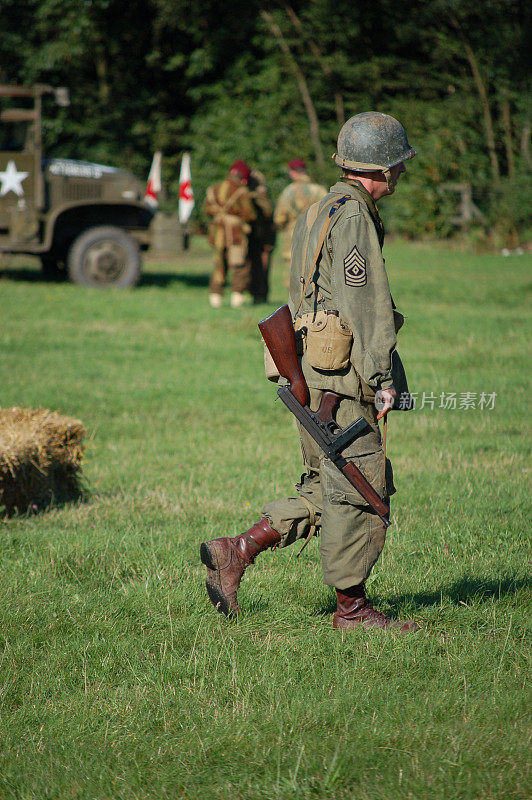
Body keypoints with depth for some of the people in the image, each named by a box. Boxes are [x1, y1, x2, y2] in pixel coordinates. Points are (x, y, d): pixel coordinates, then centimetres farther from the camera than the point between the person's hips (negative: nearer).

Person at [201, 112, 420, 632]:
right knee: (358, 487, -4)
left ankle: (234, 553, 11)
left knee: (327, 491, 13)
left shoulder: (321, 213, 19)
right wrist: (381, 377, -19)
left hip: (313, 373, 10)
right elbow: (365, 302, -19)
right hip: (340, 374, -10)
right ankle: (351, 607, 2)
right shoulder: (352, 215, -13)